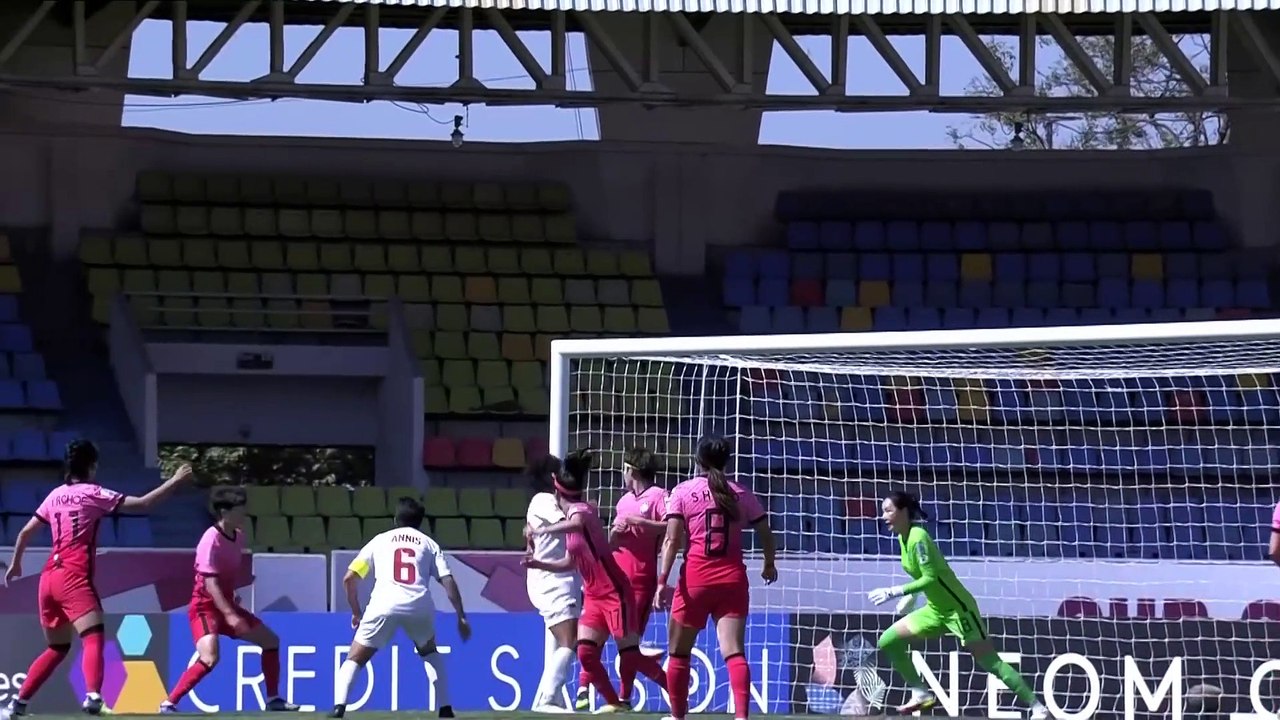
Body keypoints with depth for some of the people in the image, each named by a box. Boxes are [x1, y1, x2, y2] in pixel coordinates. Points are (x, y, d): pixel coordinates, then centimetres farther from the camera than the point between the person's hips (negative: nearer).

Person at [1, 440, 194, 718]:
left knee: (58, 648, 19)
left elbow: (25, 532, 22)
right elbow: (144, 504, -8)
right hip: (74, 578, -7)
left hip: (49, 578, 7)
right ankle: (93, 697, -41)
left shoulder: (56, 495, 15)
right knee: (94, 638, -18)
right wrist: (175, 481, -1)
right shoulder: (93, 494, -3)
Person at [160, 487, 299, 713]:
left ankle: (273, 699, 24)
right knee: (210, 658, -30)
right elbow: (210, 583, -28)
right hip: (205, 607, -9)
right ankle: (168, 703, -23)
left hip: (226, 605, 9)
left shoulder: (238, 536, 3)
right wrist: (230, 615, -35)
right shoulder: (212, 540, -22)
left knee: (271, 641, 12)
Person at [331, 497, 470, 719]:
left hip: (384, 604, -1)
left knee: (355, 659, 10)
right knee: (429, 652, 30)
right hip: (419, 605, 1)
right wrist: (461, 617, 13)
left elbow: (348, 579, 19)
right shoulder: (429, 544, 23)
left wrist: (356, 612, 31)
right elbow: (449, 582, 10)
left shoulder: (380, 540, 23)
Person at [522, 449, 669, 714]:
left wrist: (542, 530, -30)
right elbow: (570, 562, 22)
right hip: (594, 595, 8)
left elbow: (579, 524, -40)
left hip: (614, 592, -8)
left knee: (630, 656, -6)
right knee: (586, 652, -5)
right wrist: (540, 564, 12)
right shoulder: (572, 517, 14)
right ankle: (614, 703, 4)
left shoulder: (581, 510, -13)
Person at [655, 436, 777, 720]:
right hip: (733, 578, 2)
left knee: (679, 652, 14)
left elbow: (672, 539, -8)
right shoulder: (742, 494, 8)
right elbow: (766, 536, 12)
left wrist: (662, 581, -10)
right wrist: (769, 565, 30)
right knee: (734, 652, -6)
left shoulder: (683, 492, 1)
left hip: (696, 578, -2)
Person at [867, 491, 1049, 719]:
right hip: (936, 609, 9)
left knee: (990, 662, -10)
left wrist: (894, 592, -31)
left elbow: (930, 578, -29)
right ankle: (921, 694, 10)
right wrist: (911, 596, 9)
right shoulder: (903, 537, 4)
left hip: (957, 608, -9)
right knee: (888, 641, 3)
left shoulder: (918, 538, -23)